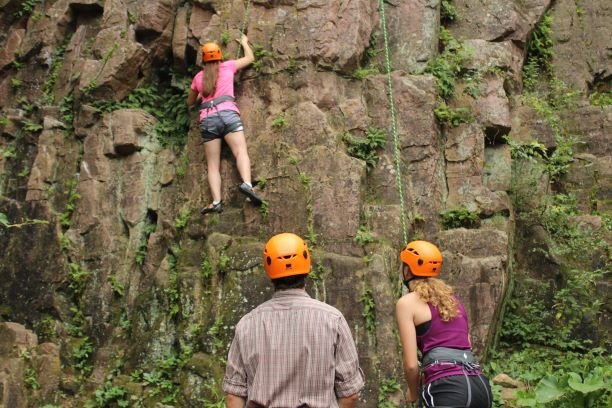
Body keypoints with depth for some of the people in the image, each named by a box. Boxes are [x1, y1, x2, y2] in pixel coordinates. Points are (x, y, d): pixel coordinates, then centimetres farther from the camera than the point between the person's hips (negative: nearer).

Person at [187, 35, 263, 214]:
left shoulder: (198, 77, 22)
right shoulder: (227, 66, 16)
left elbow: (190, 102, 35)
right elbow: (250, 58, 32)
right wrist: (244, 42, 49)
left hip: (207, 119, 2)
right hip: (227, 114, -2)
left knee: (213, 165, 0)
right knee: (241, 152, -15)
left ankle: (216, 202, -17)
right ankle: (247, 184, -42)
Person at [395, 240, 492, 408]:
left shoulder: (407, 302, 3)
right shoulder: (451, 297, 22)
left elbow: (411, 364, -3)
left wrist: (413, 392, 17)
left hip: (449, 388, -7)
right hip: (480, 386, 7)